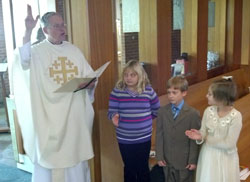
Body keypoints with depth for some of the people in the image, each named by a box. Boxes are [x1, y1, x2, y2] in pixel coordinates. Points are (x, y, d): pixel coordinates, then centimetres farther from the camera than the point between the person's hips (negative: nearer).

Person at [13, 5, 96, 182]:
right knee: (50, 156, 6)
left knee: (76, 154, 15)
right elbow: (23, 62, -28)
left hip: (75, 114, 4)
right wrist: (28, 31, -35)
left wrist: (89, 83, -13)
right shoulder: (37, 51, -4)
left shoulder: (74, 50, 8)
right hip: (49, 115, -3)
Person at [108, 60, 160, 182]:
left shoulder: (148, 90, -6)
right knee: (129, 168, 16)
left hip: (144, 138, 0)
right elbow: (111, 112, -8)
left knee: (143, 168, 15)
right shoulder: (117, 91, -8)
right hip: (124, 139, 0)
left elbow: (157, 110, 7)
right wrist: (114, 116, -29)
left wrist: (144, 119, 5)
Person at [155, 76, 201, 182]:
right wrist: (159, 156, -2)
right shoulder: (162, 111, -2)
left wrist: (193, 160, -8)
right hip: (167, 161, 3)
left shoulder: (193, 114, -12)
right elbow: (159, 135, 0)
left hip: (184, 161, -3)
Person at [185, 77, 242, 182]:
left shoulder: (235, 116, -22)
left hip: (226, 158, -4)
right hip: (208, 155, 4)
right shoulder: (208, 111, -8)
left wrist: (207, 139, -13)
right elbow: (203, 132, -5)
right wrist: (200, 137, -28)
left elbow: (229, 144, -20)